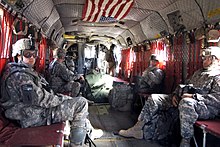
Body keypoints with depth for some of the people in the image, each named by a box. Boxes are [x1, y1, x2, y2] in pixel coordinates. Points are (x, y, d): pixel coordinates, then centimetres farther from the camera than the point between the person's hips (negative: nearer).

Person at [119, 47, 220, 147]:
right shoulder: (198, 72, 25)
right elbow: (183, 86, 28)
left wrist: (194, 96, -25)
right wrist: (175, 94, 7)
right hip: (181, 100, 9)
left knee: (186, 103, -45)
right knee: (154, 98, -1)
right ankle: (138, 129, -1)